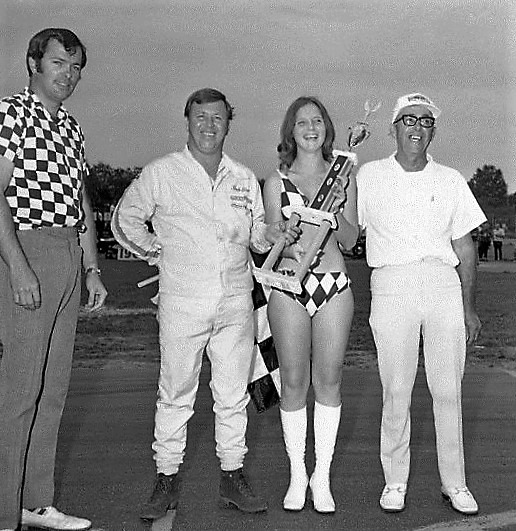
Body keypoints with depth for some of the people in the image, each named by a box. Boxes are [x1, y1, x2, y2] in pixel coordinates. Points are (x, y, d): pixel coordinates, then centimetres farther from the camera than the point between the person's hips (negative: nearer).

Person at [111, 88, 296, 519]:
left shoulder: (245, 179, 11)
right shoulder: (161, 174, 1)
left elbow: (257, 234, 18)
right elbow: (124, 219, 10)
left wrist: (277, 235, -3)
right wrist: (156, 252, 3)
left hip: (237, 302, 3)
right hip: (182, 302, -3)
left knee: (233, 395, 8)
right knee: (176, 395, 3)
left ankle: (233, 476, 20)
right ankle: (167, 480, 15)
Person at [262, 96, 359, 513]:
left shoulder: (343, 177, 11)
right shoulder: (276, 183, 8)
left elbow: (350, 240, 7)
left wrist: (336, 210, -11)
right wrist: (290, 247, -15)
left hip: (334, 286, 1)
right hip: (289, 286, -1)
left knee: (329, 381, 3)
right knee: (293, 383, 3)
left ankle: (322, 477, 15)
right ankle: (297, 475, 17)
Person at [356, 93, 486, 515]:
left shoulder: (451, 180, 13)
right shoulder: (370, 176, 8)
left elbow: (465, 247, 14)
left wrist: (469, 307, 11)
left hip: (444, 285, 2)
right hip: (392, 286, -2)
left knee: (448, 390, 3)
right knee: (396, 390, -1)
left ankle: (454, 483, 15)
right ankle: (395, 479, 14)